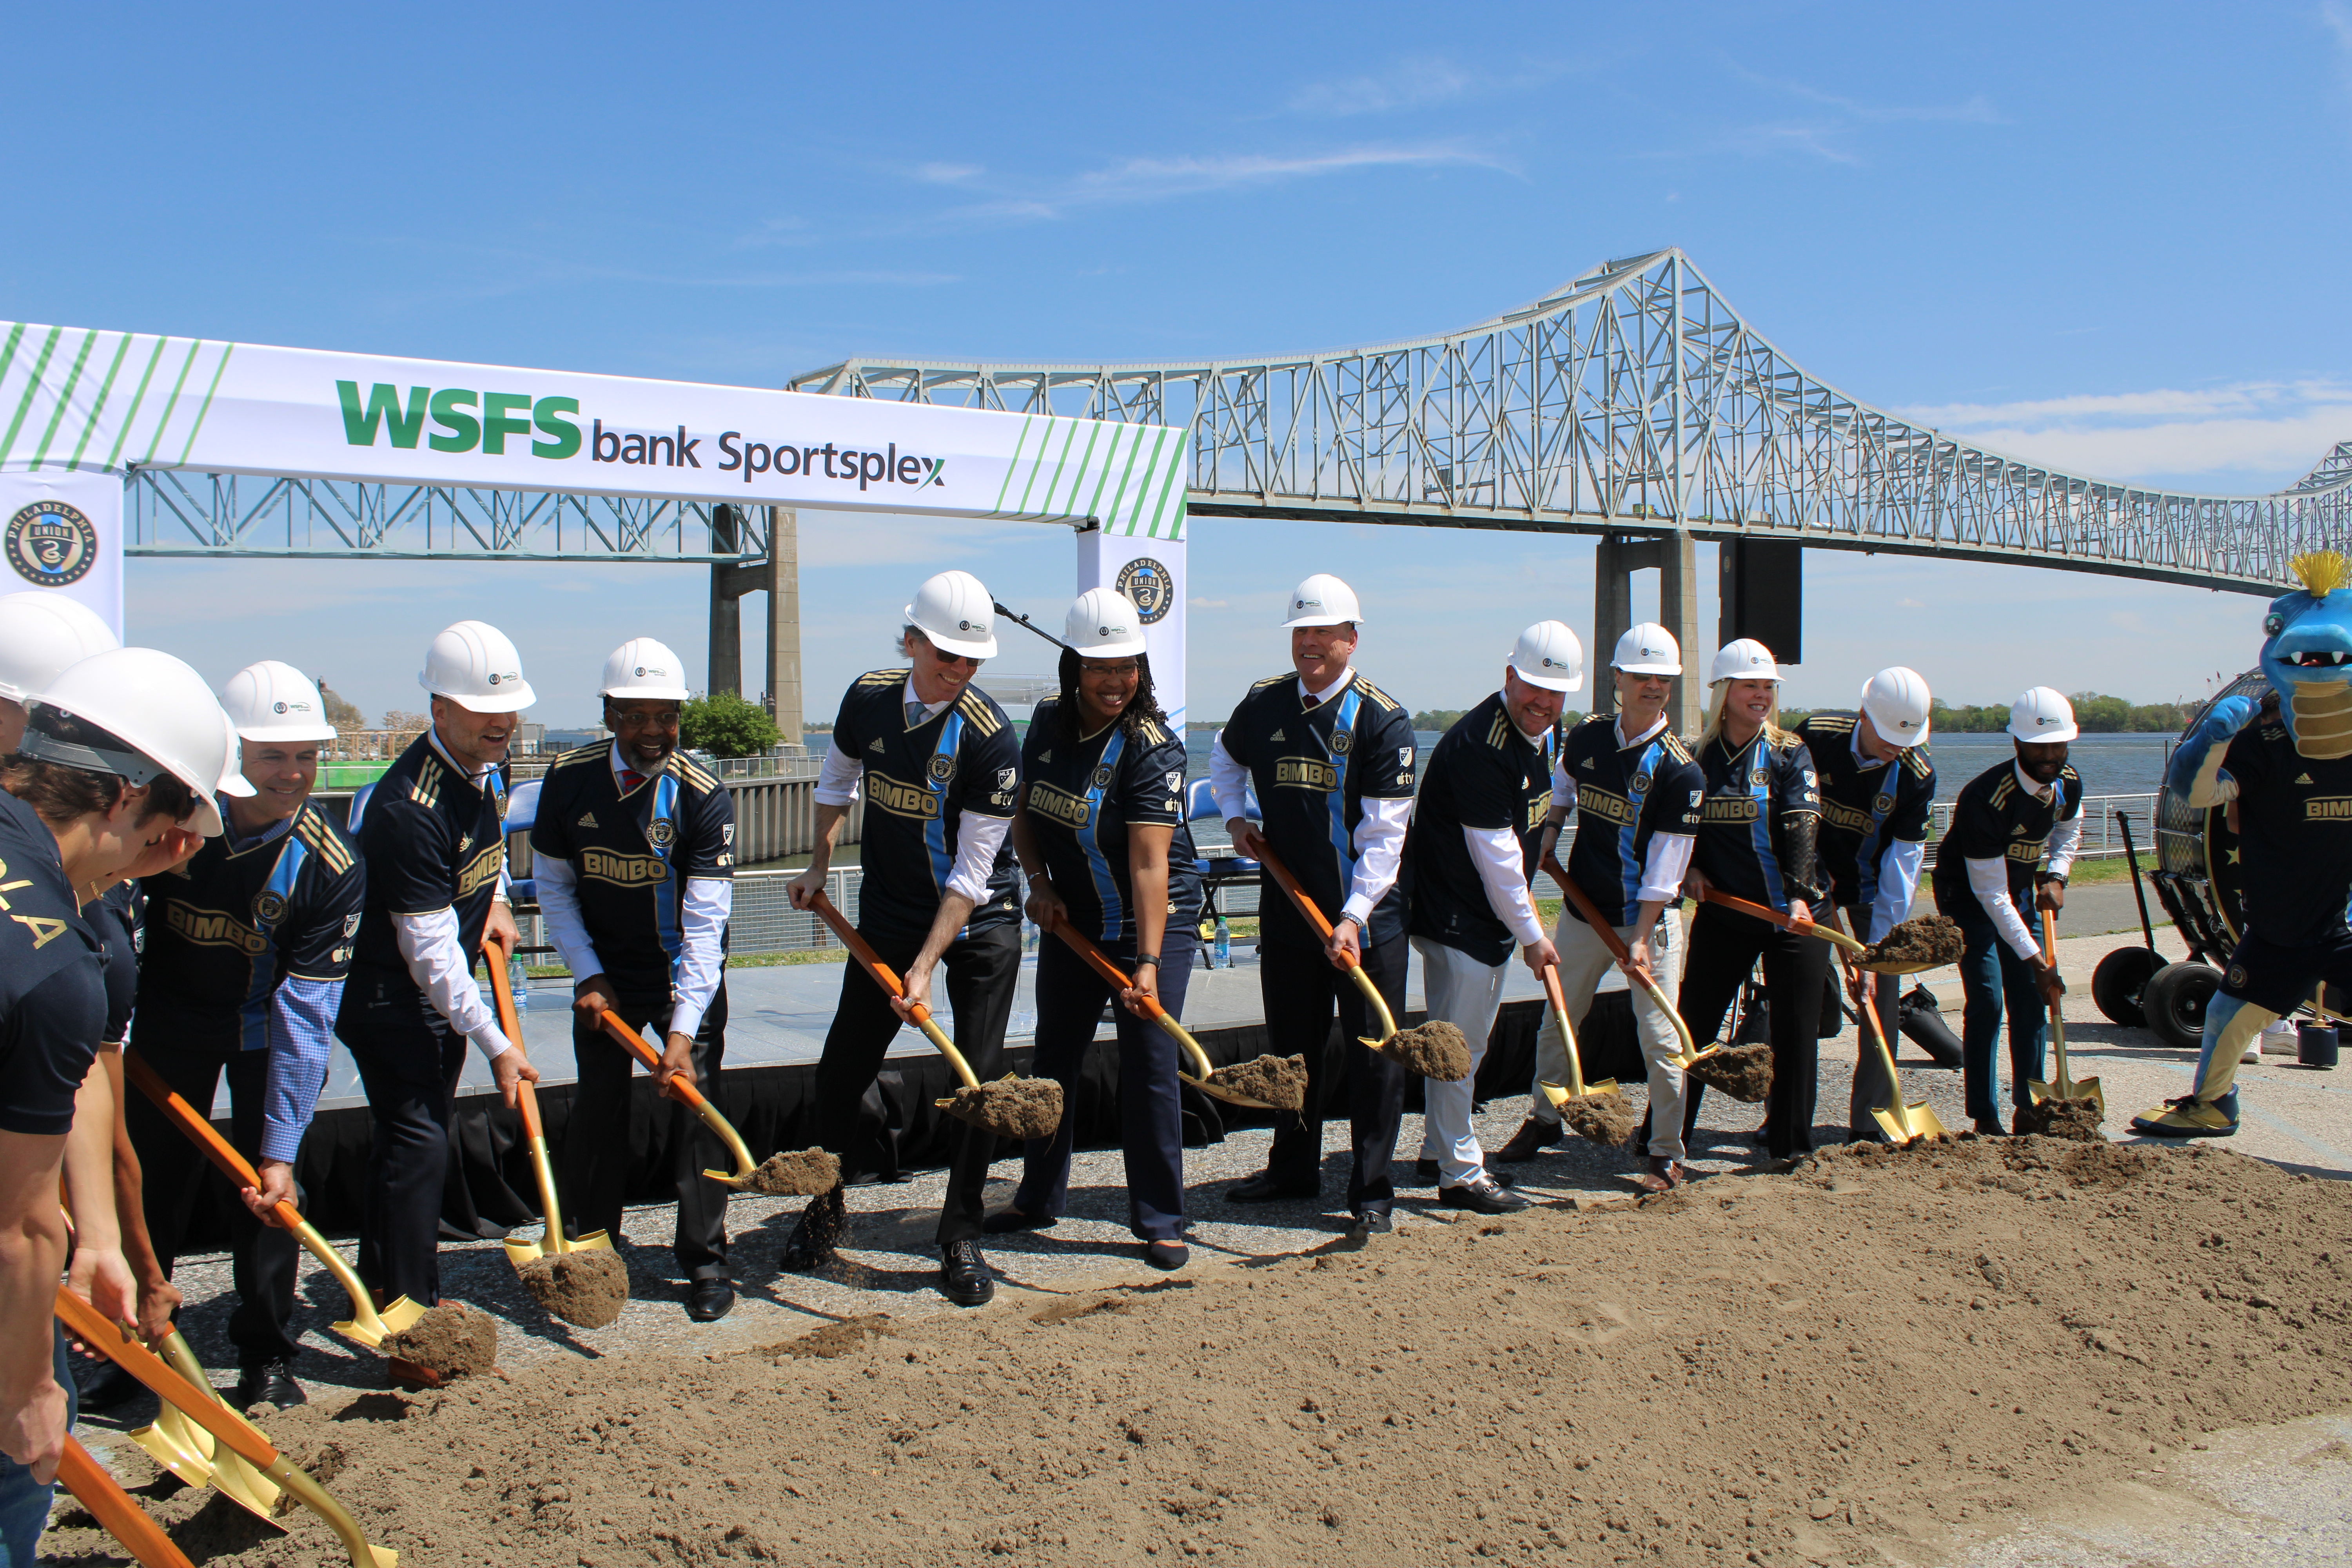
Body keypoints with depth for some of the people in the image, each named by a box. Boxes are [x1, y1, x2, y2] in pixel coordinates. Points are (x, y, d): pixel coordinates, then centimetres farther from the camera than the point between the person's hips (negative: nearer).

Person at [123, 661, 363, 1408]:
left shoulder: (331, 867, -26)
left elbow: (305, 1014, -25)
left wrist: (281, 1148, -26)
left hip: (267, 1027, -1)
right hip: (171, 1016, 2)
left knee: (267, 1186, -3)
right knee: (153, 1179, 5)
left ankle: (267, 1356, 13)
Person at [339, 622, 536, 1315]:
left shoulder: (484, 766, -2)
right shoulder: (410, 807, -30)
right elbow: (431, 950, -28)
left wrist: (495, 899, 8)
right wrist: (495, 1044, -25)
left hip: (442, 983, 9)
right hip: (387, 992, -9)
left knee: (415, 1133, 18)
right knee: (419, 1146, -10)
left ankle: (383, 1278, 34)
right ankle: (411, 1307, 1)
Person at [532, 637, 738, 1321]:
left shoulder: (704, 797, -20)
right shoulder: (569, 779, -10)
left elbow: (705, 923, -24)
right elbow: (553, 887, 2)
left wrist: (682, 1030, -30)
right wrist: (589, 975, -8)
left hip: (688, 976, -2)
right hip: (605, 972, 2)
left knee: (694, 1103, -6)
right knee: (596, 1106, 3)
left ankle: (705, 1263, 8)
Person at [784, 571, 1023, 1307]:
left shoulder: (990, 736, -22)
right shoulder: (867, 700, -8)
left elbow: (973, 873, -21)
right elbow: (837, 782, 16)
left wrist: (926, 965, -24)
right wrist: (819, 867, 15)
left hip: (980, 923, -3)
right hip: (887, 915, 4)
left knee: (979, 1078, -6)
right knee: (842, 1069, 5)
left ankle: (961, 1239, 13)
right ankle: (824, 1209, 30)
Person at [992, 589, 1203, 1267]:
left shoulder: (1153, 747, -23)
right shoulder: (1047, 724, -4)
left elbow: (1150, 864, -31)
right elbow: (1025, 814, 11)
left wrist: (1148, 964, -38)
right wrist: (1039, 882, -6)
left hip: (1153, 921, -6)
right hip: (1072, 921, 6)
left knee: (1149, 1065, -7)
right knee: (1054, 1057, 15)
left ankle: (1161, 1221, 7)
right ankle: (1038, 1197, 33)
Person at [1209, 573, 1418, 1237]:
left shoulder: (1384, 721, -13)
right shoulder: (1262, 704, 1)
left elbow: (1384, 834, -17)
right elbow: (1225, 760, 24)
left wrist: (1353, 916, -25)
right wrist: (1235, 818, 7)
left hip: (1365, 915, -4)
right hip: (1285, 908, 5)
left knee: (1373, 1054, 0)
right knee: (1291, 1045, 16)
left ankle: (1372, 1192, 11)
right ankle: (1294, 1167, 33)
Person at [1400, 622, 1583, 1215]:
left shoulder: (1545, 732, 4)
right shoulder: (1479, 745, -26)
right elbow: (1494, 855, -22)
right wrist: (1532, 935, -16)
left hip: (1491, 912, 10)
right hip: (1454, 914, -10)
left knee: (1470, 1036, 20)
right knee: (1459, 1041, -4)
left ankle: (1439, 1147, 35)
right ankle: (1460, 1174, 7)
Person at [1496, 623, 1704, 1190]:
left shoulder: (1679, 770, -15)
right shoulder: (1586, 737, -1)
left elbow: (1664, 869, -16)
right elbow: (1562, 791, 22)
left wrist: (1641, 938, -20)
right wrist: (1546, 837, 5)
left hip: (1650, 919, -4)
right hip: (1583, 909, 5)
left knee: (1660, 1038, -3)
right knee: (1556, 1019, 14)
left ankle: (1667, 1154, 10)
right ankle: (1544, 1120, 34)